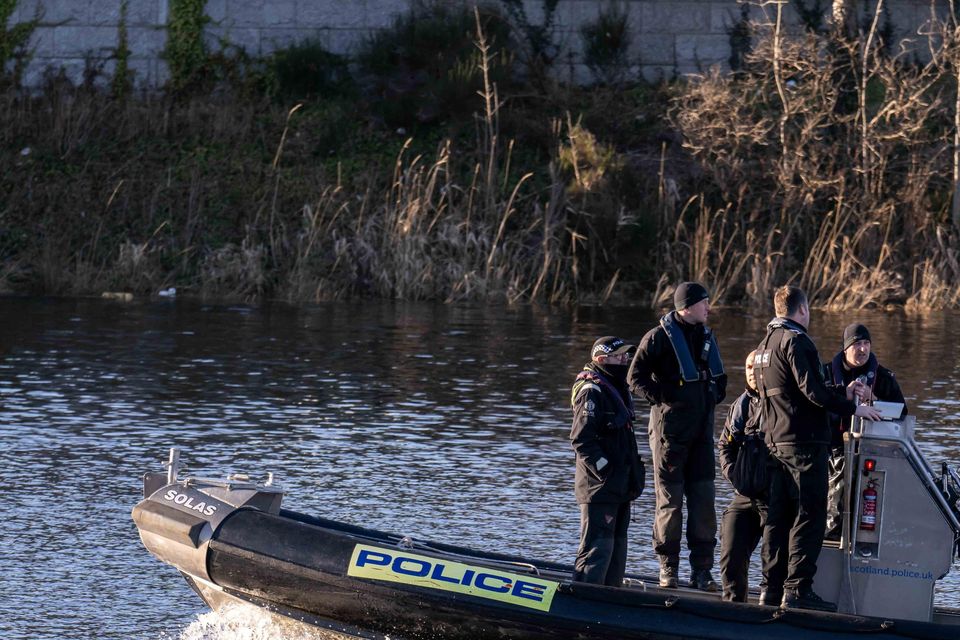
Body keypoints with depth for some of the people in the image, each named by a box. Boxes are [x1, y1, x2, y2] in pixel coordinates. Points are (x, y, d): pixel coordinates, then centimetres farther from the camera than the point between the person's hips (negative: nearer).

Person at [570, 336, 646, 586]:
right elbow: (581, 439, -19)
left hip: (619, 489, 10)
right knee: (598, 547, -11)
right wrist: (605, 470, -20)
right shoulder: (592, 391, -12)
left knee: (617, 548, 14)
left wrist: (634, 479, 18)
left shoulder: (619, 390, 19)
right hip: (599, 489, -10)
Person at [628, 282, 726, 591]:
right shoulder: (659, 337, -8)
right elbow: (636, 378, -8)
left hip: (702, 429, 6)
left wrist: (715, 395, 10)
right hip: (670, 428, -6)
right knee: (670, 499, -2)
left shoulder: (706, 336, 13)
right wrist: (663, 397, -15)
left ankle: (702, 571, 8)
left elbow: (718, 377, 27)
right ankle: (668, 570, 6)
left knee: (704, 497, 3)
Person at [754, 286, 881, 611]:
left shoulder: (765, 345, 17)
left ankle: (773, 586, 12)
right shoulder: (796, 342, -12)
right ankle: (798, 590, -10)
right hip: (804, 444, -9)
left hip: (776, 443, 9)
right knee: (808, 517, -6)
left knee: (777, 517, 11)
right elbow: (813, 391, -19)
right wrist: (853, 408, -9)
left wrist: (842, 393, 19)